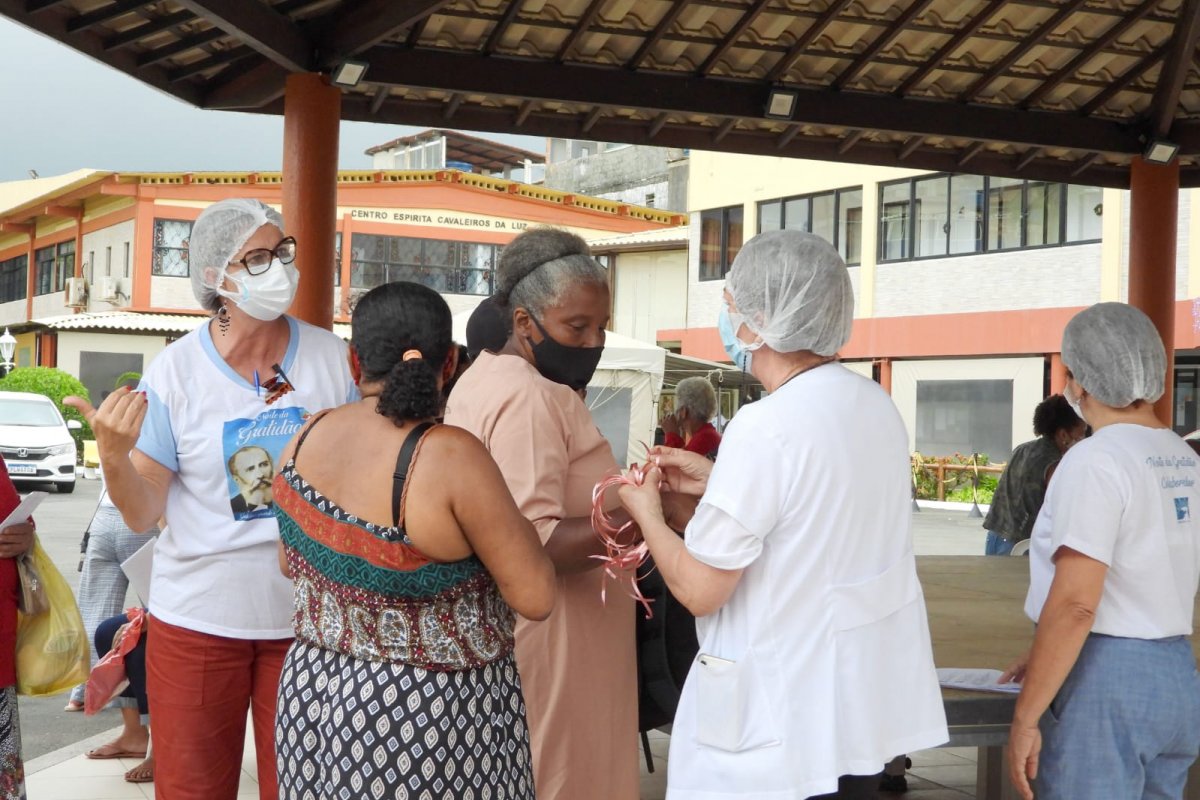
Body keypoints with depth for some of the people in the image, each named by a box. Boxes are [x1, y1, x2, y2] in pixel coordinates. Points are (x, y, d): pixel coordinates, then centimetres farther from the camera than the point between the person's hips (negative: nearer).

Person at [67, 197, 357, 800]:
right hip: (197, 617, -1)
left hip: (307, 614, 1)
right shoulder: (175, 371, -7)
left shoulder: (330, 355, -1)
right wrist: (114, 455, -25)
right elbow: (141, 514, -7)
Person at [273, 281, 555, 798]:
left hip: (315, 695, 6)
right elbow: (535, 597, -18)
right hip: (434, 717, -6)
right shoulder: (451, 456, -22)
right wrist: (504, 519, -2)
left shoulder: (306, 441, -2)